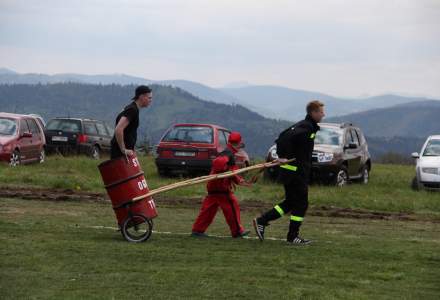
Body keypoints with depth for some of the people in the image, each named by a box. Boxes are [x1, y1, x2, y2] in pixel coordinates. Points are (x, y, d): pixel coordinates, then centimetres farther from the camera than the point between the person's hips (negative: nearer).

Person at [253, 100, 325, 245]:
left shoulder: (304, 126, 14)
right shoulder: (306, 127, -17)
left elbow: (283, 137, 17)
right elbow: (286, 137, -30)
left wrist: (282, 155, 11)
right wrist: (283, 156, -24)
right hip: (296, 172, -10)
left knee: (291, 202, 15)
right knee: (300, 204, -1)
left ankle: (261, 221, 12)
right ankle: (293, 237, 5)